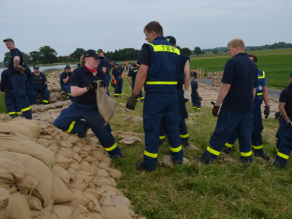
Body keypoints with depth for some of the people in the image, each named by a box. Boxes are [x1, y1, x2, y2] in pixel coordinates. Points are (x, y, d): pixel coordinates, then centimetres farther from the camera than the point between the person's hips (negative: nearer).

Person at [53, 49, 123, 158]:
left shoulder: (101, 73, 0)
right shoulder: (78, 72, -14)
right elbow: (74, 92, -20)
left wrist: (103, 87, -15)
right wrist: (90, 87, -29)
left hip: (94, 109, 2)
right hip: (77, 107, -2)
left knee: (104, 131, 4)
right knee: (58, 124, -14)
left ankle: (115, 153, 25)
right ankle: (83, 127, 7)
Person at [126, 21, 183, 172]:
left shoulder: (149, 47, -5)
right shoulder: (174, 49, 13)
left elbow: (143, 73, -13)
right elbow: (177, 74, 14)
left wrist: (134, 96, -9)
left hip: (154, 95, -5)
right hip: (172, 95, 6)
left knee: (152, 128, 3)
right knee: (172, 126, 17)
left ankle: (149, 164, 13)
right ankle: (178, 157, 28)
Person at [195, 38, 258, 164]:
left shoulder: (232, 62, -12)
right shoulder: (253, 64, 11)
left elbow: (226, 86, -17)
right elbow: (254, 88, 17)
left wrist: (217, 105, -11)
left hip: (232, 107, -6)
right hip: (248, 107, 7)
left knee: (220, 133, 1)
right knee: (245, 134, 13)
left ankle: (207, 158, 10)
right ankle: (247, 160, 20)